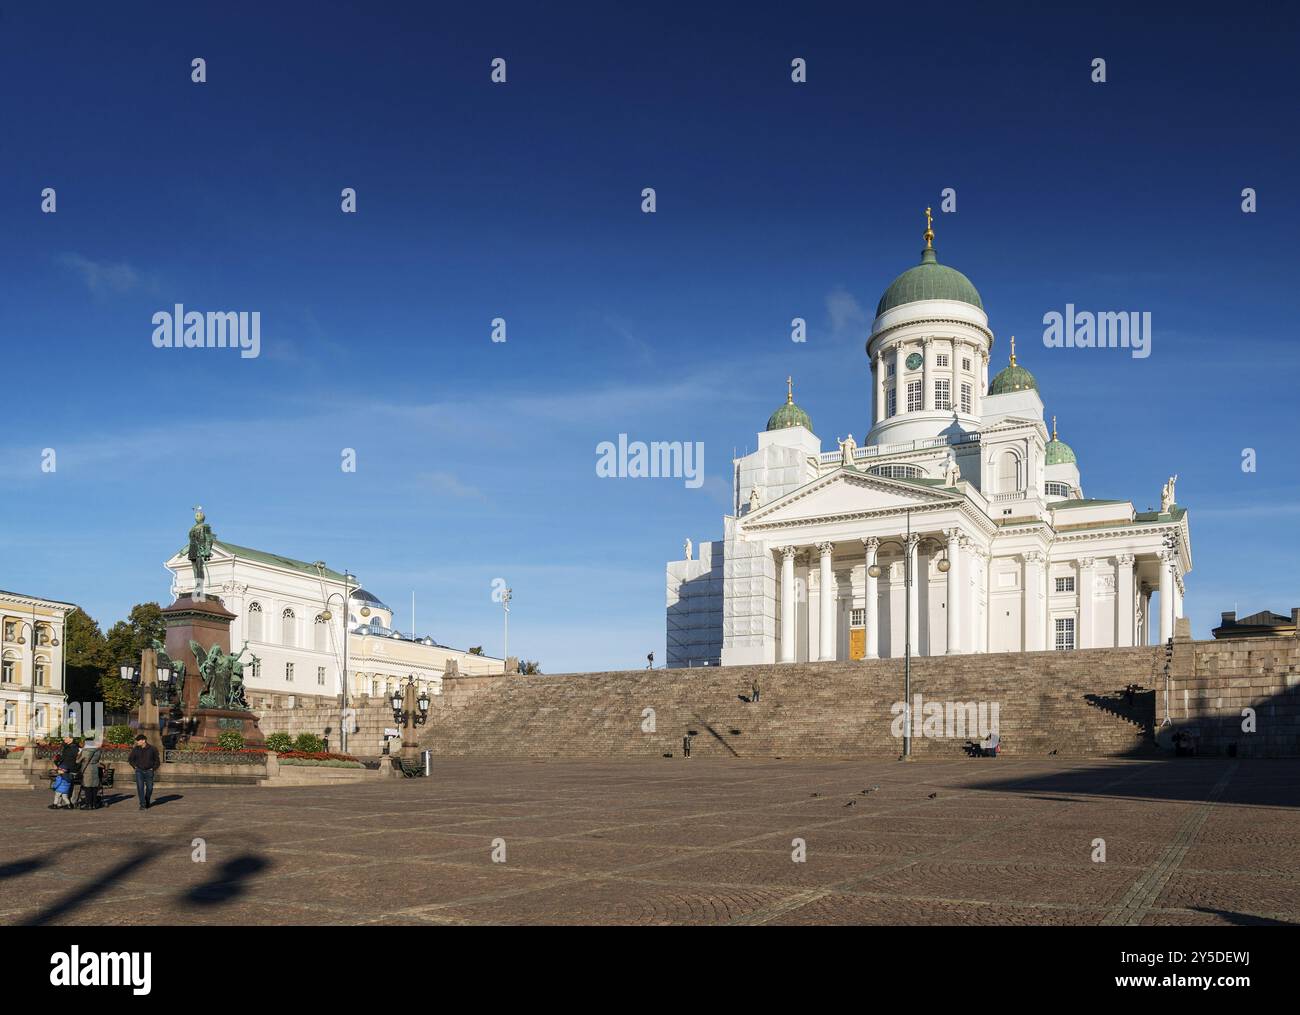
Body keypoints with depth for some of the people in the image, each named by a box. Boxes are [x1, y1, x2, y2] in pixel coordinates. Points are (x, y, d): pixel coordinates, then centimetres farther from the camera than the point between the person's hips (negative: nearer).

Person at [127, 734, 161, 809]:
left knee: (149, 788, 5)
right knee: (140, 787, -10)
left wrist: (154, 768, -1)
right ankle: (142, 805, -7)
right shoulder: (135, 749, -3)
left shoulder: (151, 748, -6)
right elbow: (130, 759, 13)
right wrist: (135, 766, 5)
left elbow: (157, 760, 5)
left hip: (149, 771, 0)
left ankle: (147, 802, 30)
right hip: (139, 771, 0)